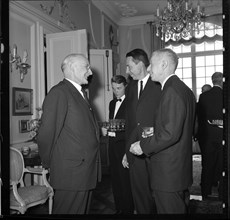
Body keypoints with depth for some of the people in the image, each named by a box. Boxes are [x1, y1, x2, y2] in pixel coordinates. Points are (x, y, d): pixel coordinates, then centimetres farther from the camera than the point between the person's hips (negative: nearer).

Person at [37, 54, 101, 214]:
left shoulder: (80, 93, 16)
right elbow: (47, 133, -17)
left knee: (83, 209, 19)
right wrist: (47, 163, -7)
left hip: (86, 170, 9)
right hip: (70, 172, -9)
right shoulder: (59, 93, -15)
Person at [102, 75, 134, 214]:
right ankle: (119, 209, 27)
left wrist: (115, 133, -19)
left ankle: (128, 210, 16)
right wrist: (106, 129, 1)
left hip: (124, 146, -7)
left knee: (126, 181, -1)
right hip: (113, 146, 8)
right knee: (115, 180, 14)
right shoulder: (112, 103, 16)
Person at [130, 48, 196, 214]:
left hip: (168, 172, -10)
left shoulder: (172, 91, -20)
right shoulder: (185, 89, 11)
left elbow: (171, 133, -26)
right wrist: (155, 134, 11)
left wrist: (143, 145, -14)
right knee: (181, 208, 22)